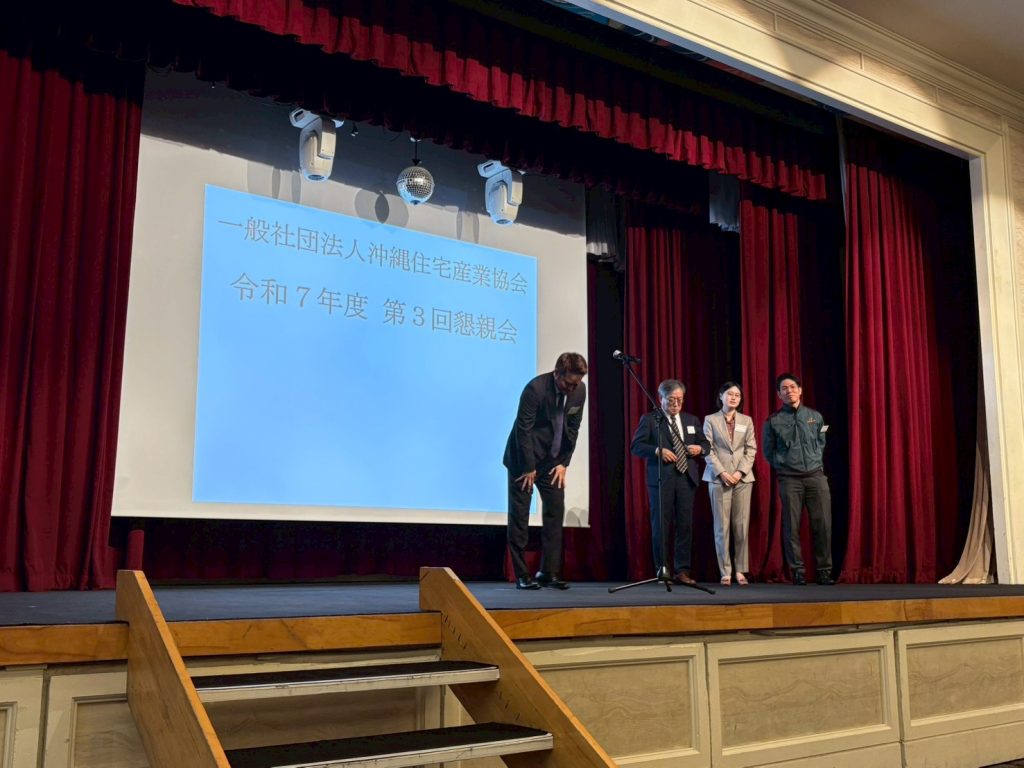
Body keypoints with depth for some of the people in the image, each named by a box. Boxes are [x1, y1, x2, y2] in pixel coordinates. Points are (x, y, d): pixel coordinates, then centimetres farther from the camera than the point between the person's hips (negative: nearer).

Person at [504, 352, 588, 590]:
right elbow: (523, 430, -20)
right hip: (525, 459, -5)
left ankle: (549, 572, 7)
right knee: (519, 516, -2)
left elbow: (573, 428, 3)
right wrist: (529, 468, -16)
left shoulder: (580, 390, -6)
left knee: (555, 512, 1)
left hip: (552, 461, 6)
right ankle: (522, 575, 4)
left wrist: (563, 463, -1)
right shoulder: (535, 388, -23)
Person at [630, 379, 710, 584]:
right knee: (661, 526, 0)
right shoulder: (649, 419, 2)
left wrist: (700, 448, -3)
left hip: (686, 477, 4)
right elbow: (636, 446, -5)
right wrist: (658, 451, -20)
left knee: (685, 525, 2)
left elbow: (705, 443, 21)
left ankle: (682, 571, 7)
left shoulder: (691, 420, 16)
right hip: (661, 478, -4)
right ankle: (663, 570, 8)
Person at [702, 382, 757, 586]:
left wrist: (740, 472, -7)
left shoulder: (746, 420, 12)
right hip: (718, 478, -2)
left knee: (741, 526, -1)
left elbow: (751, 449, 6)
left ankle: (740, 570, 5)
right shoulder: (710, 420, 5)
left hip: (743, 478, 2)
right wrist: (722, 473, -12)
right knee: (722, 526, -2)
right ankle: (725, 571, 2)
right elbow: (708, 449, -1)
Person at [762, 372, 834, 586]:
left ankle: (824, 570, 6)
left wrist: (815, 462, 12)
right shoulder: (773, 421, 3)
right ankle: (797, 571, 5)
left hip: (816, 476, 2)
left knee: (823, 524, -2)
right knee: (791, 526, -2)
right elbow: (769, 451, 9)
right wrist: (782, 466, 6)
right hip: (789, 479, -2)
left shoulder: (815, 416, 9)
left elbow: (821, 443, 19)